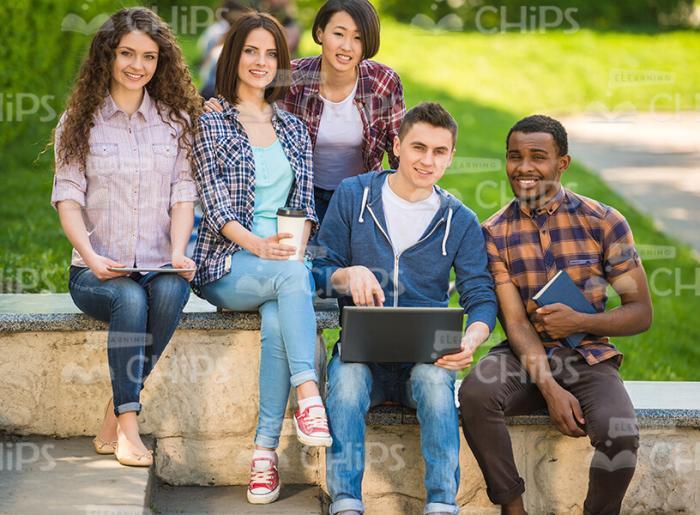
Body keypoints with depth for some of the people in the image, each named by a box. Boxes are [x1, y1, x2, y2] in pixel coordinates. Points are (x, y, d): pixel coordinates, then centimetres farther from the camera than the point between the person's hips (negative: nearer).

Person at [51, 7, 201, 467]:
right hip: (98, 272, -1)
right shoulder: (80, 122, 8)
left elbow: (184, 193, 5)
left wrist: (178, 252, -13)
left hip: (160, 268, 1)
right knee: (130, 299, -34)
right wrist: (91, 256, -16)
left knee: (170, 291, -34)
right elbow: (68, 196, 0)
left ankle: (115, 422, -25)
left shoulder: (176, 120, 13)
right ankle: (128, 425, -31)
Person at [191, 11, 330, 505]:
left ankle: (265, 451, -30)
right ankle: (308, 393, -43)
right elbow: (214, 206, -5)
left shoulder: (294, 128, 18)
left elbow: (305, 203, 12)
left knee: (277, 320, -31)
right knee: (293, 277, -36)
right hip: (227, 267, -3)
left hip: (286, 260, 3)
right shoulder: (211, 122, 5)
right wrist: (257, 245, -21)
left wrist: (296, 240, -10)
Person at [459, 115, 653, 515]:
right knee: (476, 393, -32)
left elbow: (641, 313, 0)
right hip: (524, 358, 1)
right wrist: (550, 389, -21)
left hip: (588, 358, -1)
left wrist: (578, 321, -18)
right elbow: (516, 323, -6)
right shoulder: (495, 234, 1)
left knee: (621, 435, -31)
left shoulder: (604, 222, -3)